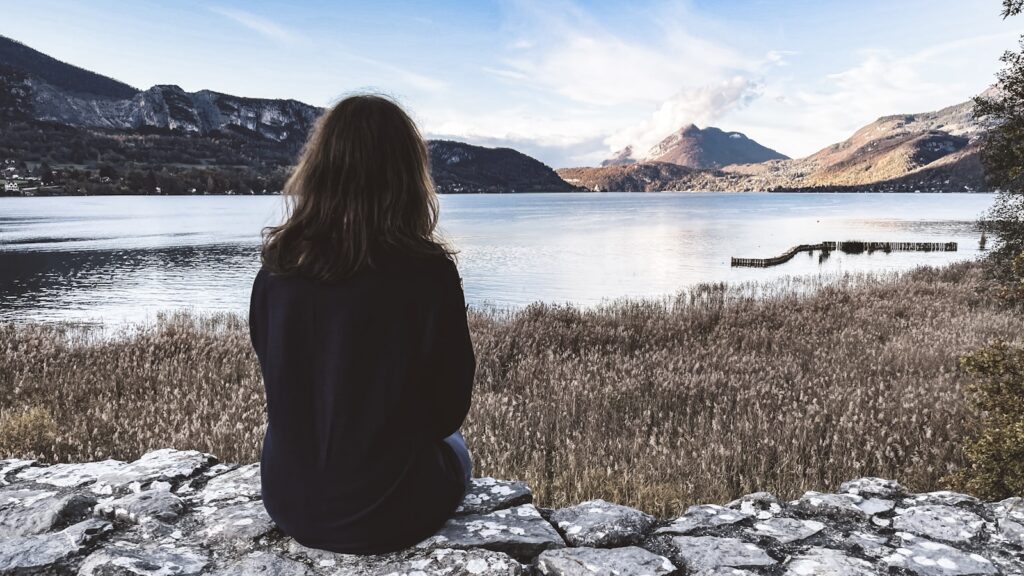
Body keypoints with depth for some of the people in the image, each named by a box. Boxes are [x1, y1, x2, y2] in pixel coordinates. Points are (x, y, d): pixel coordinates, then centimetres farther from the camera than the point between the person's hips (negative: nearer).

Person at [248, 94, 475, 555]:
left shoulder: (277, 267, -10)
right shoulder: (428, 272, -22)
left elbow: (282, 387, 4)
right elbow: (449, 409, -10)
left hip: (290, 500, 4)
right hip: (389, 512, -3)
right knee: (451, 444, 29)